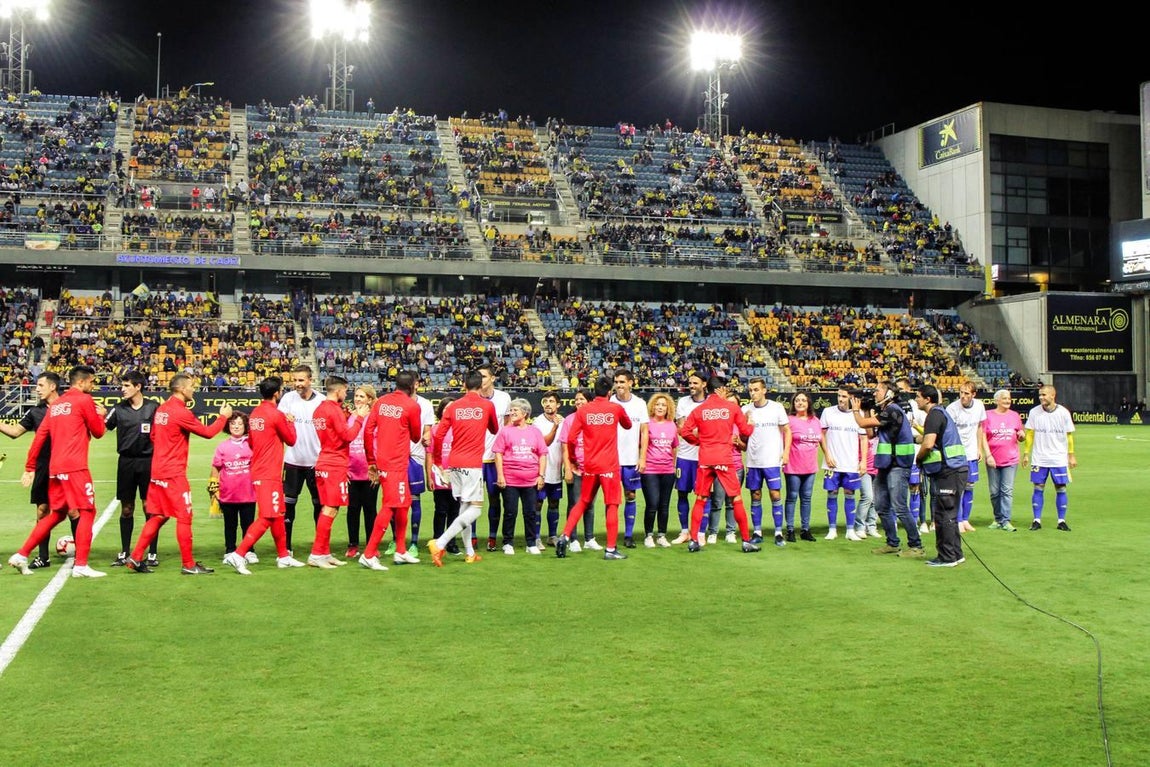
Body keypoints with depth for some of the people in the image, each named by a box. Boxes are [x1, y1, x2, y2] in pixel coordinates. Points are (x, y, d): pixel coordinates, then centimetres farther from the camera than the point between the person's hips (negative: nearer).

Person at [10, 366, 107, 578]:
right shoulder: (85, 400, -5)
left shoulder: (55, 404, 16)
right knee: (87, 512, -3)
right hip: (75, 467, -8)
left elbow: (39, 437, 13)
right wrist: (100, 416, 20)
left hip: (55, 468, 8)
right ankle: (80, 565, -7)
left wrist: (30, 467, 15)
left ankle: (21, 555, 15)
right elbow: (98, 432, 1)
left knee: (56, 514, 18)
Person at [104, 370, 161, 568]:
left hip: (148, 461, -2)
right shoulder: (118, 408, 4)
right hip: (126, 461, 2)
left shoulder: (153, 407, 0)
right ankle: (124, 553, 18)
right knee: (126, 509, 7)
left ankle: (153, 553, 9)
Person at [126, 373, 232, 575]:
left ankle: (136, 557, 15)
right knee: (184, 517, -1)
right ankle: (189, 565, 4)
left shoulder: (162, 409, 10)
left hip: (157, 472, 9)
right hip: (174, 474, -8)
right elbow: (207, 432, -11)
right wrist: (223, 417, 2)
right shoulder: (181, 412, -16)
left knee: (158, 516, 15)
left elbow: (153, 436, 19)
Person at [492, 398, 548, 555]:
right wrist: (500, 475, -7)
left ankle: (532, 544, 16)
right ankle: (508, 543, 14)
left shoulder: (534, 431, 8)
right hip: (510, 480, -2)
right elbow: (498, 454, 0)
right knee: (510, 512, 3)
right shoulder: (505, 431, 3)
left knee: (531, 512, 6)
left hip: (531, 481, 2)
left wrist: (541, 475, 2)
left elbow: (542, 454, 9)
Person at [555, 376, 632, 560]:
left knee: (582, 502, 17)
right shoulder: (616, 408, -2)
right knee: (612, 505, 3)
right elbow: (628, 425, 17)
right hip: (610, 465, -3)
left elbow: (571, 438, -2)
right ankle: (610, 549, 2)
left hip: (589, 465, 3)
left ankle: (564, 537, 7)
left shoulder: (582, 411, 1)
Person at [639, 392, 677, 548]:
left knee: (664, 505, 7)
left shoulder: (672, 425, 10)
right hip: (650, 470, -4)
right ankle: (648, 536, 8)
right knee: (652, 504, -6)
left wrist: (675, 466, 16)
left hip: (668, 471, 4)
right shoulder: (648, 424, -3)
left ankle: (662, 535, 17)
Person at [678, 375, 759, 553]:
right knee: (737, 499, 6)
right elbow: (746, 431, 4)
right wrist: (751, 425, 26)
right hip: (724, 459, -2)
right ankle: (746, 541, 8)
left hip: (704, 460, 2)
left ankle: (693, 540, 6)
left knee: (700, 500, 11)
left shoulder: (699, 410, 4)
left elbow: (684, 431, -1)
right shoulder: (732, 407, 0)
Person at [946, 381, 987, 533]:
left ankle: (965, 520, 19)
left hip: (971, 453, 5)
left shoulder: (979, 406, 1)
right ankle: (958, 521, 3)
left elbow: (979, 427, 14)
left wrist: (979, 448, 12)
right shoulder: (952, 408, -15)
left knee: (970, 486, 10)